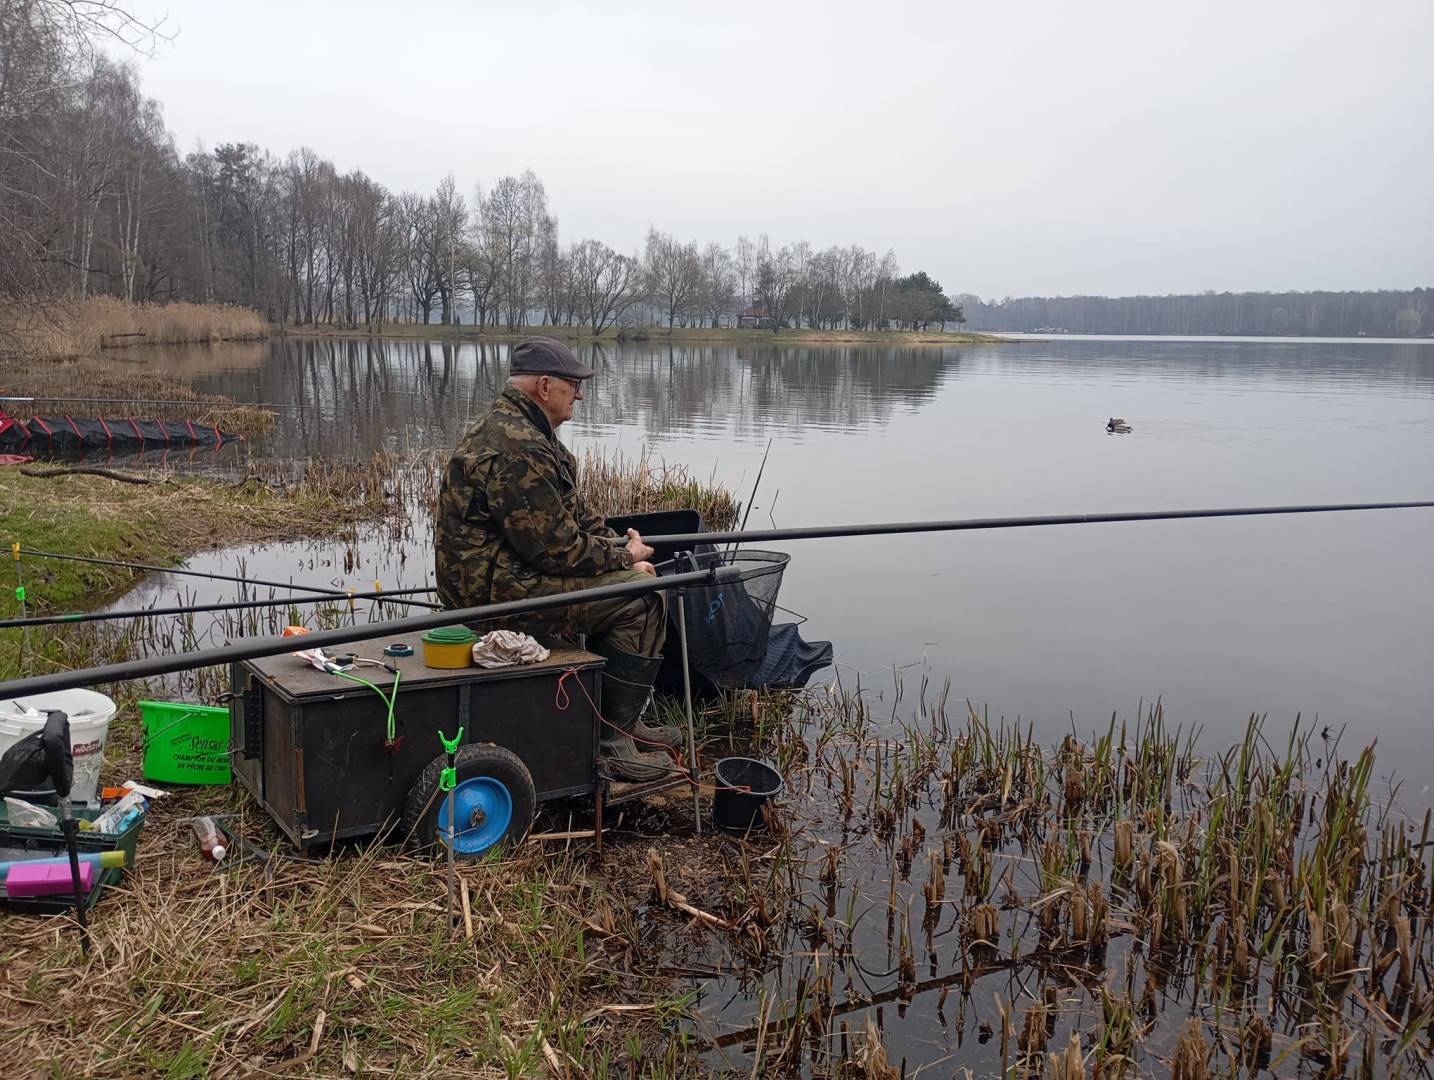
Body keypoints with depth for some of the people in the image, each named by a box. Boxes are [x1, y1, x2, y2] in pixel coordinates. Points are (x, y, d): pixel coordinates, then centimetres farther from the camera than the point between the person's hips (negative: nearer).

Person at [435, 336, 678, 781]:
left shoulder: (515, 429, 14)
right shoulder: (515, 449, -22)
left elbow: (572, 512, 20)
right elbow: (555, 547, -23)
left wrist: (619, 548, 6)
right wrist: (622, 557, -9)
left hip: (504, 572, 11)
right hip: (498, 590, -11)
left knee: (631, 580, 17)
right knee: (642, 598, -13)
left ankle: (628, 720, 22)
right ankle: (612, 742, -7)